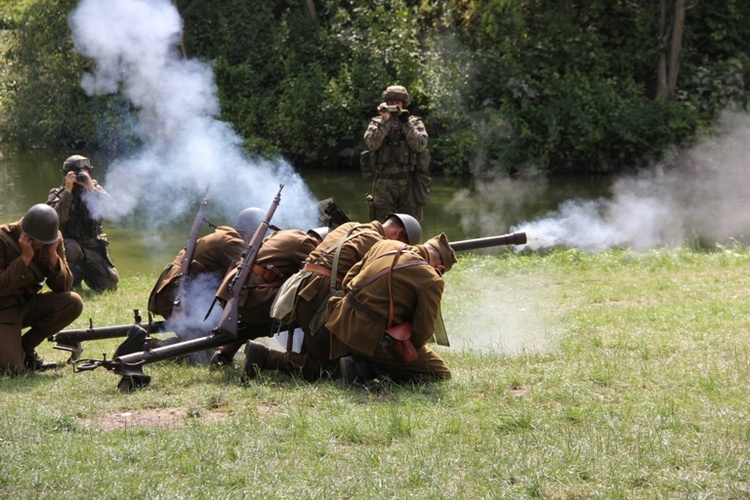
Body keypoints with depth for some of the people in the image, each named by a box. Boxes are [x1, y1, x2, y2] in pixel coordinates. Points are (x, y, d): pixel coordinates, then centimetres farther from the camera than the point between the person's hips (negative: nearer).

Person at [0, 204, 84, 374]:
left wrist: (53, 255, -22)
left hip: (28, 305, 6)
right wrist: (25, 257, -30)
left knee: (73, 303, -20)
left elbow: (63, 287, -8)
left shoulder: (54, 240, -6)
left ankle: (26, 347, -2)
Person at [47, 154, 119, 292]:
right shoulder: (57, 195, -5)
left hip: (92, 246, 3)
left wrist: (91, 188, -27)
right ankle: (71, 283, -12)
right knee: (72, 249, -39)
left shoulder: (94, 189, 2)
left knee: (111, 284, -6)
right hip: (69, 243, -3)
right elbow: (59, 217, -26)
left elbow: (110, 207, -17)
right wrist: (68, 190, -30)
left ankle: (84, 273, 25)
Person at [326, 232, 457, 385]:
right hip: (373, 339, -8)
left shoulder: (384, 245, 9)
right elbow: (423, 331, -10)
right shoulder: (432, 280, -9)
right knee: (440, 373, 2)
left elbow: (348, 281, 17)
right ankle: (365, 367, -8)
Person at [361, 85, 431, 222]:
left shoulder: (415, 122, 9)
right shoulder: (376, 122, 9)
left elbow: (420, 145, -7)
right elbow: (372, 144, -9)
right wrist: (384, 121, -16)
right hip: (384, 183, 0)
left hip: (409, 182, 0)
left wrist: (406, 123, -14)